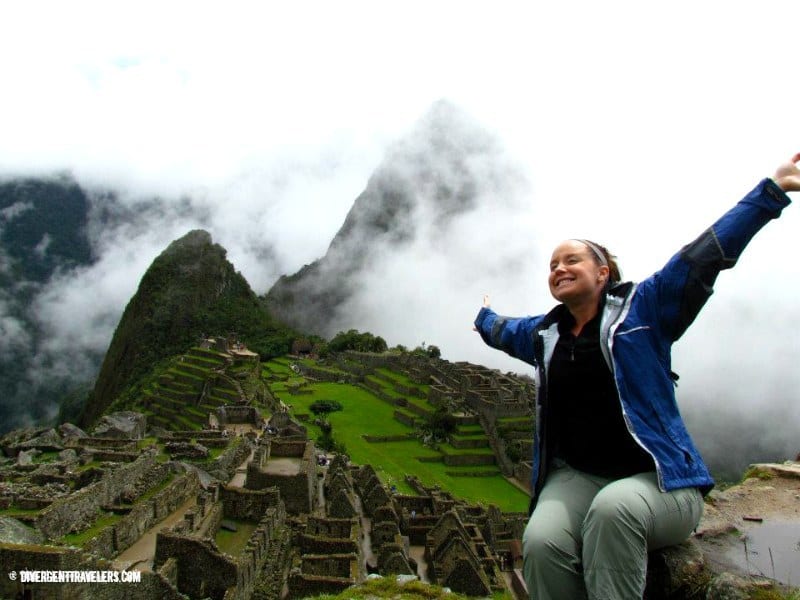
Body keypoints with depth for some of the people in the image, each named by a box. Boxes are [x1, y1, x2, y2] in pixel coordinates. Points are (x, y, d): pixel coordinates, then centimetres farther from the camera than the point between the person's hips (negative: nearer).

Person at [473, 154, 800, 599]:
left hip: (659, 480, -3)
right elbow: (502, 331, 36)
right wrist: (485, 318, 57)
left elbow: (706, 255, -5)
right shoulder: (543, 333, 14)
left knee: (613, 507, -38)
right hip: (576, 477, 3)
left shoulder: (643, 307, 0)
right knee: (541, 543, -29)